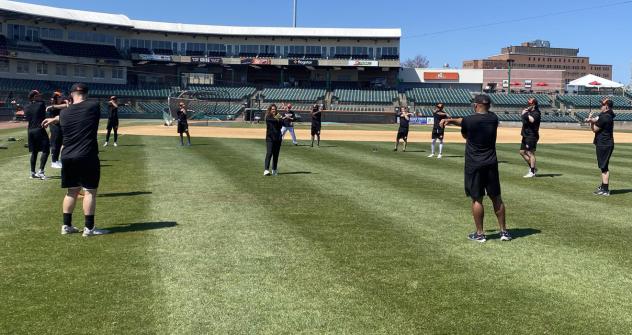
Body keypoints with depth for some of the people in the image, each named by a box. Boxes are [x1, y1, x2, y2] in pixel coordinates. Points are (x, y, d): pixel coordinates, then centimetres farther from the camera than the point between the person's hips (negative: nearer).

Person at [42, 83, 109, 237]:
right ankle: (89, 228, 3)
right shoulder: (94, 106, -4)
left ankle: (66, 225, 20)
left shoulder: (64, 113, 3)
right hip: (88, 157, -4)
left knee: (72, 191, 15)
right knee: (90, 191, 2)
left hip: (68, 158, 4)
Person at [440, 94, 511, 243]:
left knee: (476, 199, 4)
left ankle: (480, 233, 10)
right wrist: (451, 120, 8)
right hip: (491, 164, 4)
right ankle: (504, 231, 18)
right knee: (496, 198, 12)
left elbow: (464, 135, 8)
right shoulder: (494, 118, 3)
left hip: (474, 165, -4)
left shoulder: (469, 120, -12)